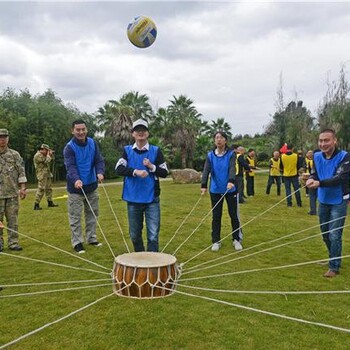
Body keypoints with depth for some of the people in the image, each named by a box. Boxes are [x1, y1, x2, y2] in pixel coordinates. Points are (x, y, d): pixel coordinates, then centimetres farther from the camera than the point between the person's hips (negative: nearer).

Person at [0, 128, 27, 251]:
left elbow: (21, 172, 5)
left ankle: (13, 243, 12)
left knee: (13, 219, 4)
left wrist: (23, 188, -2)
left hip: (13, 193, 1)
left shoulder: (14, 154, 6)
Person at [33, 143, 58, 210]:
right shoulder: (38, 155, -13)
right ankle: (36, 205, -11)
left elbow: (52, 159, 23)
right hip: (42, 175, -10)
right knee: (41, 189, -13)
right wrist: (48, 154, -8)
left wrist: (51, 154, 8)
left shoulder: (44, 155, 17)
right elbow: (46, 161, -21)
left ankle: (50, 202, 24)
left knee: (49, 188, 15)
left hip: (47, 174, 10)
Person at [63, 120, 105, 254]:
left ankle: (91, 238, 30)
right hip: (76, 187, -4)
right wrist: (76, 179, -42)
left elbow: (99, 160, -5)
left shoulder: (93, 143, 2)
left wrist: (100, 172, -26)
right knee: (75, 216, 1)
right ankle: (77, 242, 14)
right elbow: (70, 166, -23)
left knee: (92, 213, 14)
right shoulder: (69, 147, -12)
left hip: (91, 185, 5)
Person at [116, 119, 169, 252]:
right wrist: (136, 171, -23)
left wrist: (152, 167, -14)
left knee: (153, 235, -5)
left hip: (152, 199, -1)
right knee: (134, 234, 13)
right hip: (133, 199, 2)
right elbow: (119, 169, -8)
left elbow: (165, 172, 3)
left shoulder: (156, 150, 3)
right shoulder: (127, 150, 6)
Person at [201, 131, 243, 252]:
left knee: (234, 215, 6)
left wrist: (231, 181, -40)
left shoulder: (231, 154, -6)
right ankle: (216, 241, 19)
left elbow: (232, 168, -21)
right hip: (215, 190, 2)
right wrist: (204, 185, -27)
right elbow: (206, 170, -11)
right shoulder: (210, 155, -1)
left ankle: (237, 239, 22)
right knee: (216, 216, 8)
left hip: (230, 190, -1)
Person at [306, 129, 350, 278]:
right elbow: (314, 174, -3)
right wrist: (311, 179, -27)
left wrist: (319, 183, -41)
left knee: (334, 235, -4)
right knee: (325, 234, 17)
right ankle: (334, 258, 39)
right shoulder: (317, 156, -3)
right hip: (323, 201, 5)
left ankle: (334, 267, 11)